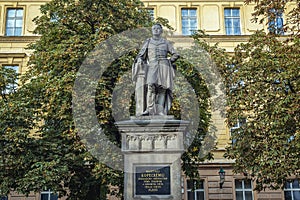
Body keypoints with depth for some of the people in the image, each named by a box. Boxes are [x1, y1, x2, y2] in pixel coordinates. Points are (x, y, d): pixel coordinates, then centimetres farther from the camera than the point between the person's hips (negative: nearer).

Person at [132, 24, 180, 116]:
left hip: (163, 67, 1)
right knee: (151, 86, -23)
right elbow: (141, 54, 14)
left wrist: (169, 61, 5)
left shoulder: (166, 42, 18)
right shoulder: (148, 41, 19)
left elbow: (175, 55, 18)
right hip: (152, 67, -1)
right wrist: (140, 60, -6)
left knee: (162, 88, -11)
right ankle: (149, 110, -28)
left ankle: (159, 111, -14)